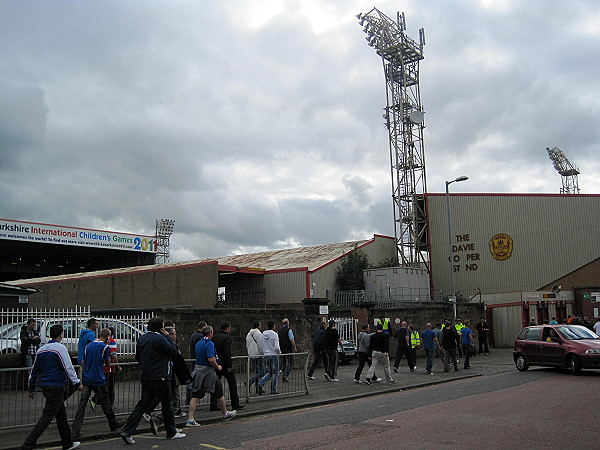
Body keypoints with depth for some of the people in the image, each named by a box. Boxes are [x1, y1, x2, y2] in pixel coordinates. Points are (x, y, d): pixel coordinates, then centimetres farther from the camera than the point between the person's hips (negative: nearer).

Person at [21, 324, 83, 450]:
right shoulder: (60, 348, -12)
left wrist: (32, 389, 25)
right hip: (56, 386, -8)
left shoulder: (41, 349, 12)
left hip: (45, 386, 8)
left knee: (61, 415, 16)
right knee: (47, 416, -5)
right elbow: (68, 367, -15)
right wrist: (77, 383, -9)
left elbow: (34, 370, 17)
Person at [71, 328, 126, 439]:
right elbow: (107, 363, 2)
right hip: (99, 380, -5)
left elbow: (83, 363, 13)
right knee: (105, 403, 9)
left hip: (86, 379, 5)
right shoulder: (105, 347, -8)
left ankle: (76, 430, -5)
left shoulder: (88, 346, 8)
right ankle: (113, 424, 25)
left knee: (82, 404, 1)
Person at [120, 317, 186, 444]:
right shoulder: (159, 338, -16)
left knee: (142, 405, 11)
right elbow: (173, 350, -11)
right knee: (167, 404, 7)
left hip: (145, 377, 7)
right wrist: (168, 337, -1)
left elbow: (138, 357, 18)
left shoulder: (141, 338, 10)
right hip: (160, 378, -7)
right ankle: (172, 432, 18)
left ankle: (127, 432, 2)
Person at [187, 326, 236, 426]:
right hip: (208, 372, -7)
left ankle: (190, 419, -2)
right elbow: (211, 359, -25)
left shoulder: (198, 343, 12)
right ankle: (225, 414, 24)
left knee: (195, 396, 3)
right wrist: (218, 367, -9)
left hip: (197, 370, 7)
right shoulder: (209, 344, -15)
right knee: (219, 394, 10)